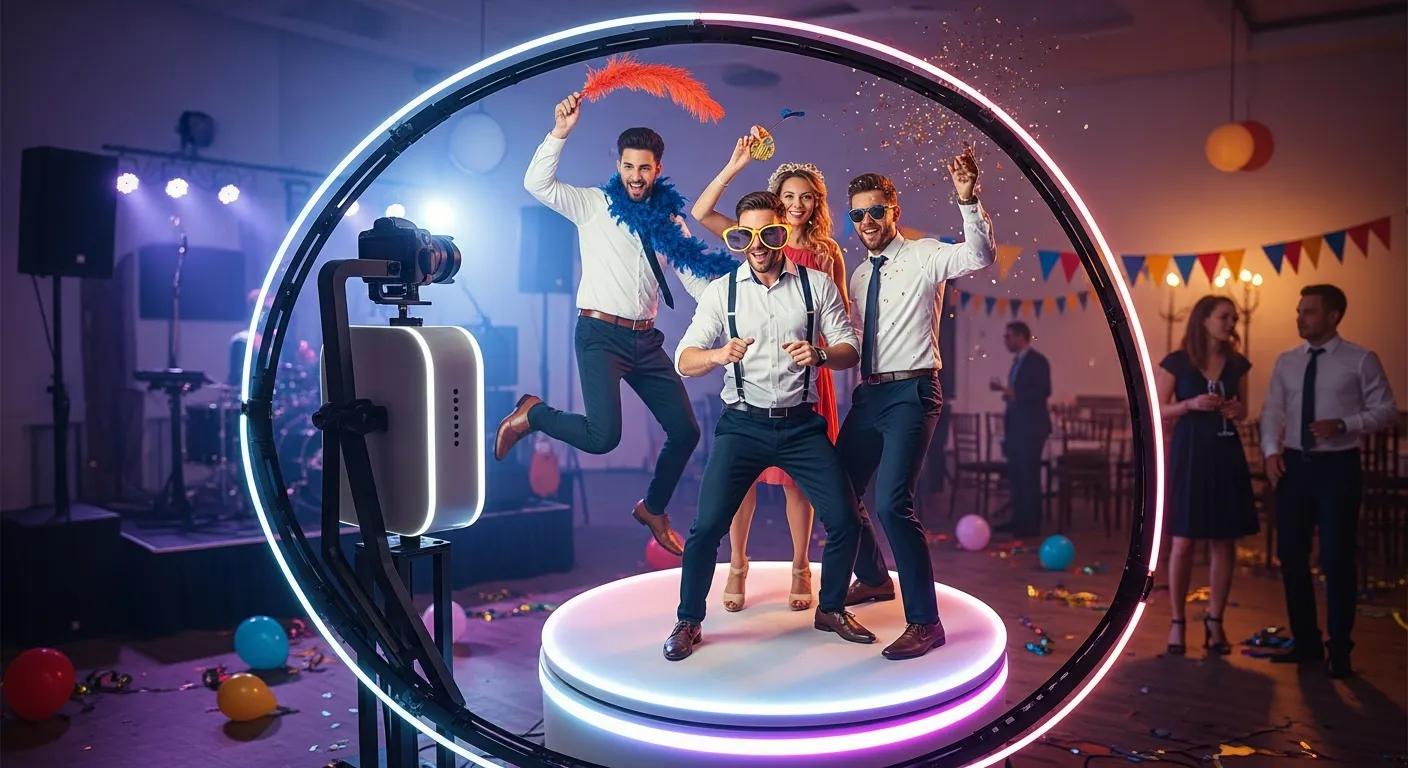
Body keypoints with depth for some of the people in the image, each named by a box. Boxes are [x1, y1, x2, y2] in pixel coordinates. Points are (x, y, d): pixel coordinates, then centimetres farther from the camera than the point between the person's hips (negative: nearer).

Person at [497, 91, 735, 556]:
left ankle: (654, 510, 30)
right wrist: (560, 131, -21)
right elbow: (537, 183, -12)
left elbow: (697, 279, 9)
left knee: (685, 432, 5)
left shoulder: (669, 220, 12)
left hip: (646, 340, 5)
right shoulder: (593, 205, 1)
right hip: (601, 334, -5)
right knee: (602, 436, -20)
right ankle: (530, 414, 10)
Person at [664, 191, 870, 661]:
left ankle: (831, 609, 24)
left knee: (844, 520, -2)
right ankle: (688, 622, 13)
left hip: (802, 425, 1)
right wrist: (719, 354, -25)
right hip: (743, 425, -1)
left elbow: (851, 350, 3)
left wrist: (820, 354, -20)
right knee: (707, 525, -8)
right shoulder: (722, 291, 2)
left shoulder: (817, 285, 3)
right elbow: (684, 361, -3)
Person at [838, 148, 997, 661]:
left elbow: (981, 257, -22)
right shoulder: (858, 276, 16)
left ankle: (924, 622, -8)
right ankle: (873, 578, 39)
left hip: (910, 393, -7)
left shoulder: (924, 257, -3)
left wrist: (968, 200, -35)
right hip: (867, 395, 7)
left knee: (892, 503, -21)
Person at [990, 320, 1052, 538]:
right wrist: (1004, 389, 10)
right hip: (1016, 427, 9)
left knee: (1029, 476, -5)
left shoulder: (1037, 360, -8)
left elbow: (1044, 391, -19)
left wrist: (1014, 394, -22)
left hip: (1031, 427, -9)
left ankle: (1031, 524, 0)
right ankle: (1018, 521, 16)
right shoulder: (1017, 362, 17)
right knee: (1015, 476, 10)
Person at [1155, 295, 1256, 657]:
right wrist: (1191, 404, -17)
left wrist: (1237, 410, -5)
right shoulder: (1176, 362, -3)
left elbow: (1242, 411, 17)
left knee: (1224, 542, 5)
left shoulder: (1237, 364, 9)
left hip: (1227, 454, 4)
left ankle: (1214, 621, 18)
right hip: (1189, 453, -4)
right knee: (1183, 542, -3)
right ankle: (1177, 622, 10)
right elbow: (1157, 410, -2)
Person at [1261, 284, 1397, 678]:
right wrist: (1272, 450, -7)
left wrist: (1344, 424, -18)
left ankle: (1339, 651, 15)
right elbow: (1273, 411, 8)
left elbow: (1386, 410, -3)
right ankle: (1305, 642, 23)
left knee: (1337, 558, 1)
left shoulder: (1361, 360, -3)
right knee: (1291, 554, 8)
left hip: (1338, 466, -4)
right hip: (1294, 464, 4)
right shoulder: (1286, 361, 9)